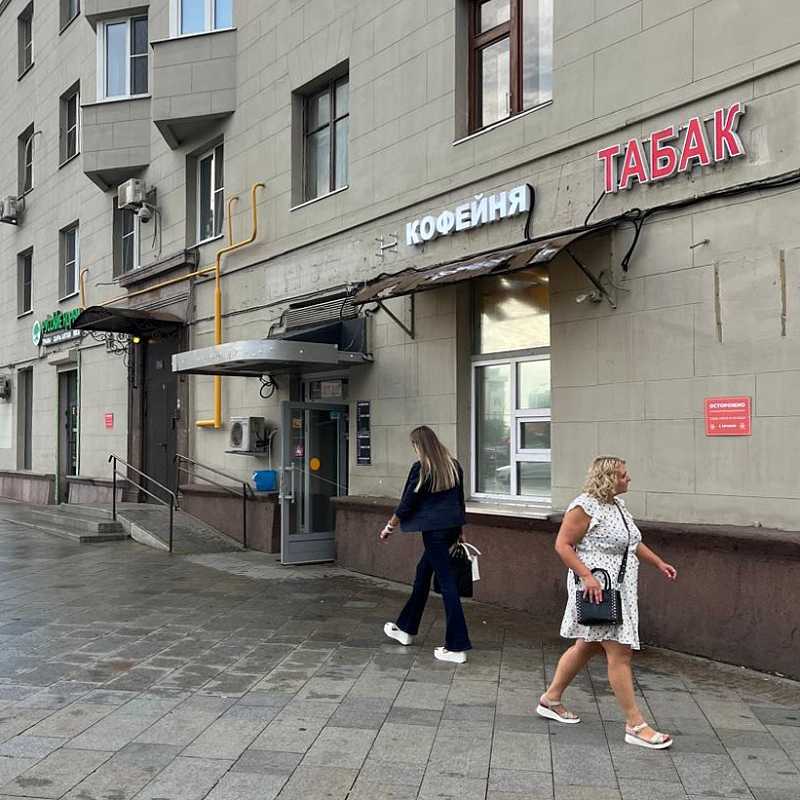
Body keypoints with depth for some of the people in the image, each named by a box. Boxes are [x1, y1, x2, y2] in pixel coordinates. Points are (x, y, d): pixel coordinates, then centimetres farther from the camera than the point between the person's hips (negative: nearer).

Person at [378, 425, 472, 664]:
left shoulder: (421, 468, -13)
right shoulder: (453, 465, 8)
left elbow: (406, 503, -9)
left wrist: (389, 527, 4)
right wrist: (459, 531, 23)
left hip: (434, 530, -8)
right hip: (452, 527, 8)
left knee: (446, 582, -6)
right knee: (423, 572, 21)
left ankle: (457, 646, -3)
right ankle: (406, 628, 35)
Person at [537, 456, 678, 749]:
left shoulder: (618, 504, 13)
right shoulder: (585, 506, -16)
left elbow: (632, 541, 27)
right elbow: (562, 544, -17)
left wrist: (659, 563, 21)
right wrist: (587, 576, -25)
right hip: (598, 590, -10)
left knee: (587, 646, 17)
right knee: (619, 652, -8)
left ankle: (551, 699, 31)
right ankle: (635, 725, -2)